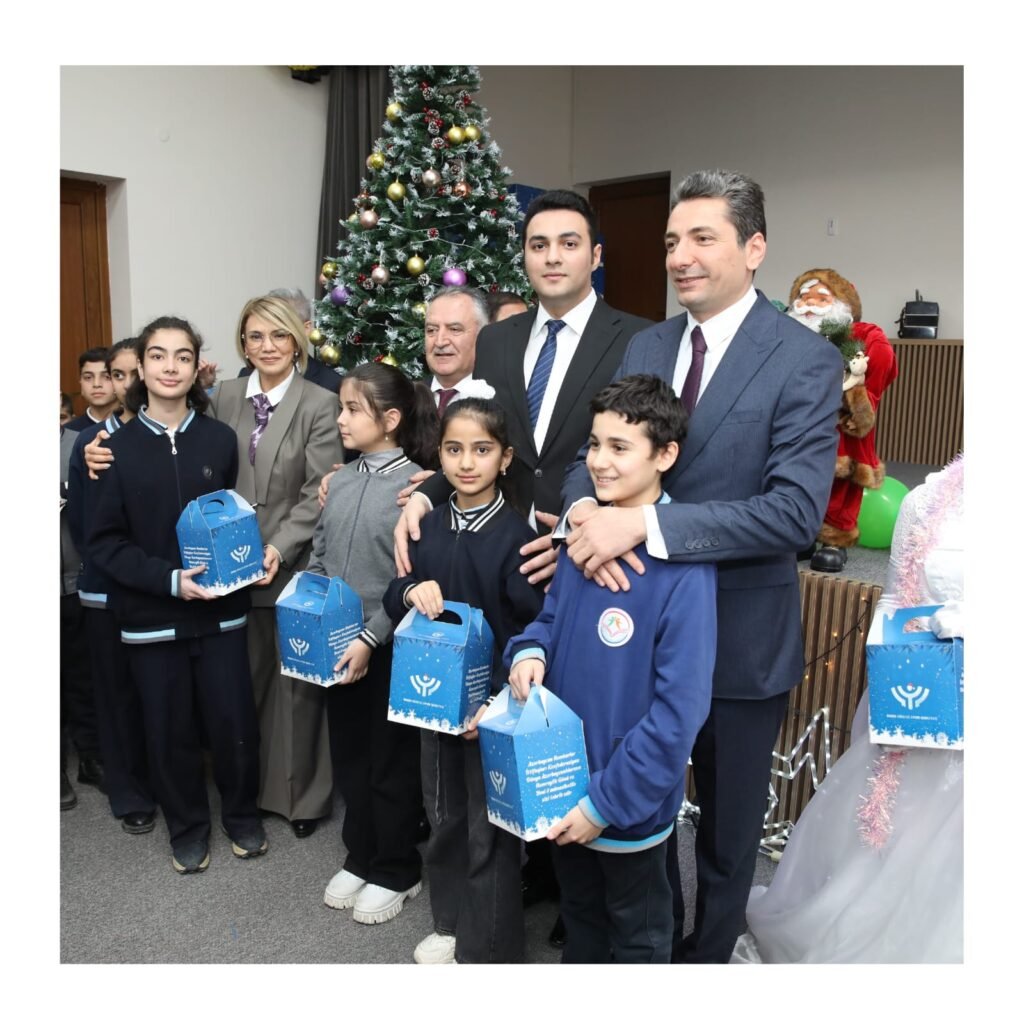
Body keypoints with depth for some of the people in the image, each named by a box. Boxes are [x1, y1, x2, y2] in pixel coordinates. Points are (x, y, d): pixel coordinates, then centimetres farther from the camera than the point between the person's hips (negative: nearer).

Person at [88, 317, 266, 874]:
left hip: (220, 609, 0)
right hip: (151, 615, 0)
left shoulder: (221, 439, -1)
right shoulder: (118, 448, -3)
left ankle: (242, 815, 32)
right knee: (170, 731, 11)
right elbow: (104, 541, -4)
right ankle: (187, 828, 34)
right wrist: (168, 579, -16)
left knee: (235, 724, 5)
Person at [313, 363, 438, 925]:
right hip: (337, 646, 6)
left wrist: (370, 638, -18)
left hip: (387, 650, -6)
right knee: (349, 756, 18)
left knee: (393, 763, 10)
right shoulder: (339, 480, 4)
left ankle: (396, 872, 29)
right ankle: (360, 859, 38)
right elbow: (318, 558, 11)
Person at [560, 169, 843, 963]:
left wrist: (644, 524, -30)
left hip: (741, 635, -4)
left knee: (728, 827, 19)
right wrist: (586, 509, -23)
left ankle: (708, 955, 46)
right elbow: (592, 456, 1)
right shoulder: (645, 347, 3)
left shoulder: (805, 360, -14)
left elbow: (797, 510, -24)